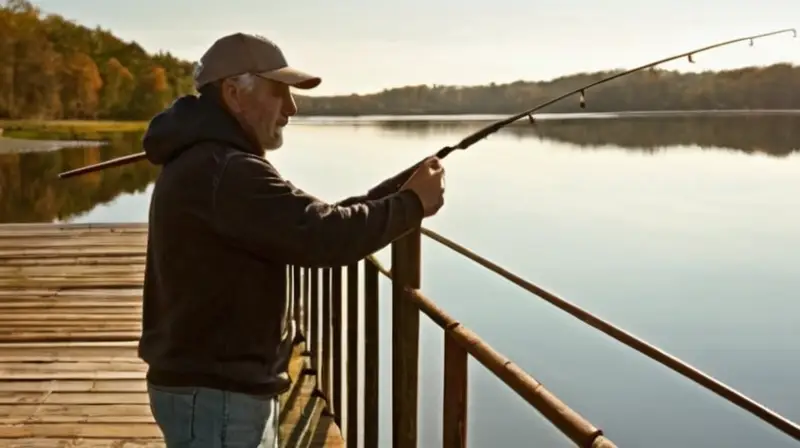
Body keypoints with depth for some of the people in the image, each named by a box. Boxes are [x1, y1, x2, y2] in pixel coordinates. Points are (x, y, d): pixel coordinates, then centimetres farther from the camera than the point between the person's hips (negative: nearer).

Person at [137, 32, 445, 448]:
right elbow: (325, 238, -26)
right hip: (216, 395, -10)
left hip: (222, 387, 10)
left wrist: (400, 187, 2)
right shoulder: (224, 170, -21)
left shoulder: (202, 163, 13)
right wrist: (411, 203, -11)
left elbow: (310, 222, 11)